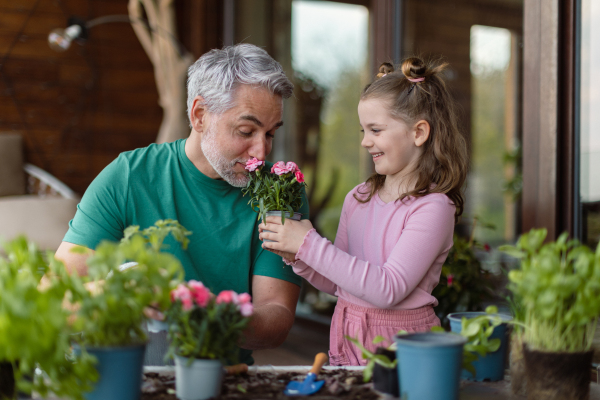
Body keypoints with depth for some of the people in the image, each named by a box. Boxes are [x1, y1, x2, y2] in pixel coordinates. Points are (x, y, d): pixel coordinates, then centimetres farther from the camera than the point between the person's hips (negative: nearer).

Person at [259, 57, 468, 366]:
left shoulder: (433, 207, -10)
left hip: (400, 346, -4)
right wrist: (295, 255, -3)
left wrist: (309, 244, -18)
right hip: (346, 341, 5)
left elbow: (388, 289, -19)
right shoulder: (357, 199, 9)